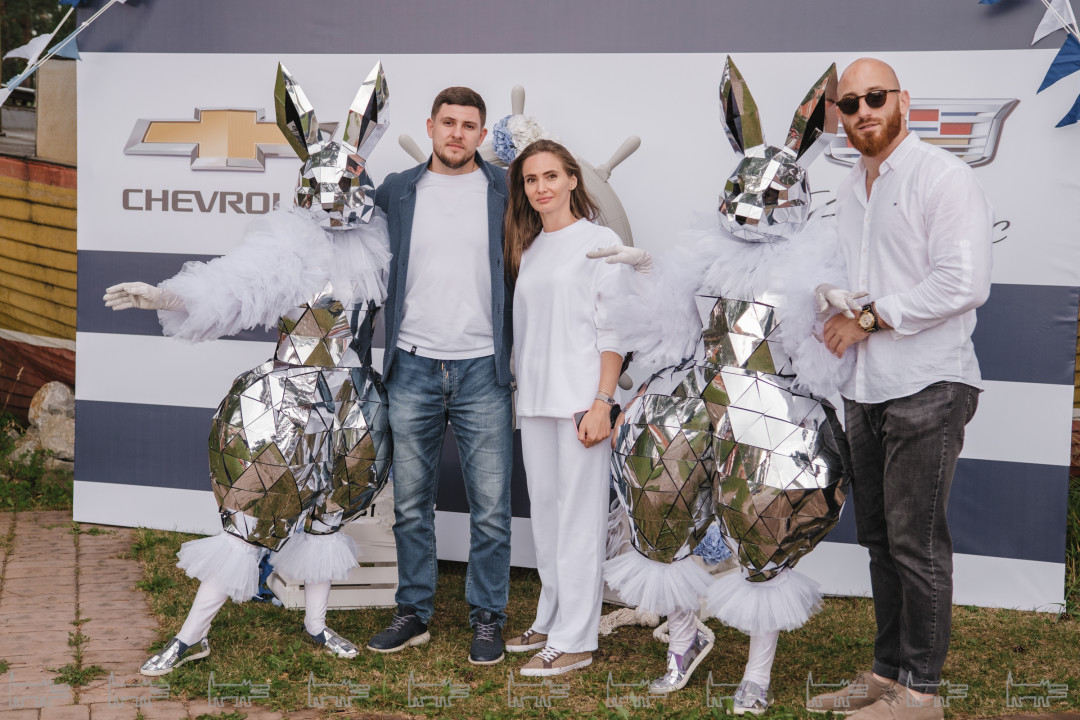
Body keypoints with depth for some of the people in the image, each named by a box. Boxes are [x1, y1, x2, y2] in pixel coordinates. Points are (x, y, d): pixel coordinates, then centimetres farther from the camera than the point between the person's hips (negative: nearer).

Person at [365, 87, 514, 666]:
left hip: (481, 369, -1)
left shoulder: (505, 193, 4)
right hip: (413, 368, 2)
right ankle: (413, 612, 22)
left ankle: (487, 618, 14)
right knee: (411, 503, 9)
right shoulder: (395, 192, 8)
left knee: (490, 506, 1)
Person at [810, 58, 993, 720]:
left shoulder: (943, 178, -10)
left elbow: (964, 284, -20)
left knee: (917, 543, -3)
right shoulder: (848, 190, 16)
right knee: (880, 538, 13)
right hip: (865, 391, 8)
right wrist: (832, 298, 2)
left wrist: (868, 318, -15)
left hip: (926, 390, -8)